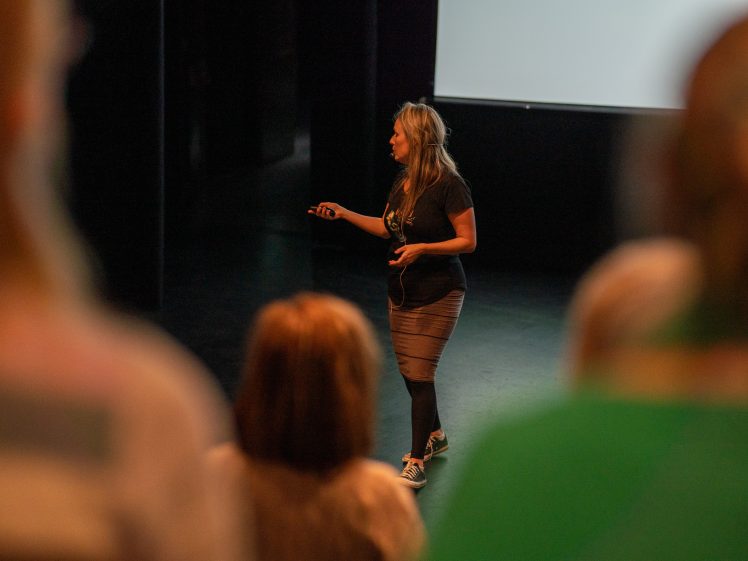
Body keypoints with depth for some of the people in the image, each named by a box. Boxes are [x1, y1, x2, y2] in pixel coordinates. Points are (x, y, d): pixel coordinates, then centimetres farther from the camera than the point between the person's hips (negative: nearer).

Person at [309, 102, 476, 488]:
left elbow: (468, 241, -15)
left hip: (437, 293, -8)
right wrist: (344, 213, 11)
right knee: (409, 370, 14)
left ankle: (416, 464, -3)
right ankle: (434, 436, 36)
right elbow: (387, 227, 18)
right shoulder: (404, 180, 6)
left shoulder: (449, 186, -18)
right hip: (402, 290, 8)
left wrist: (423, 248, -26)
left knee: (419, 373, -9)